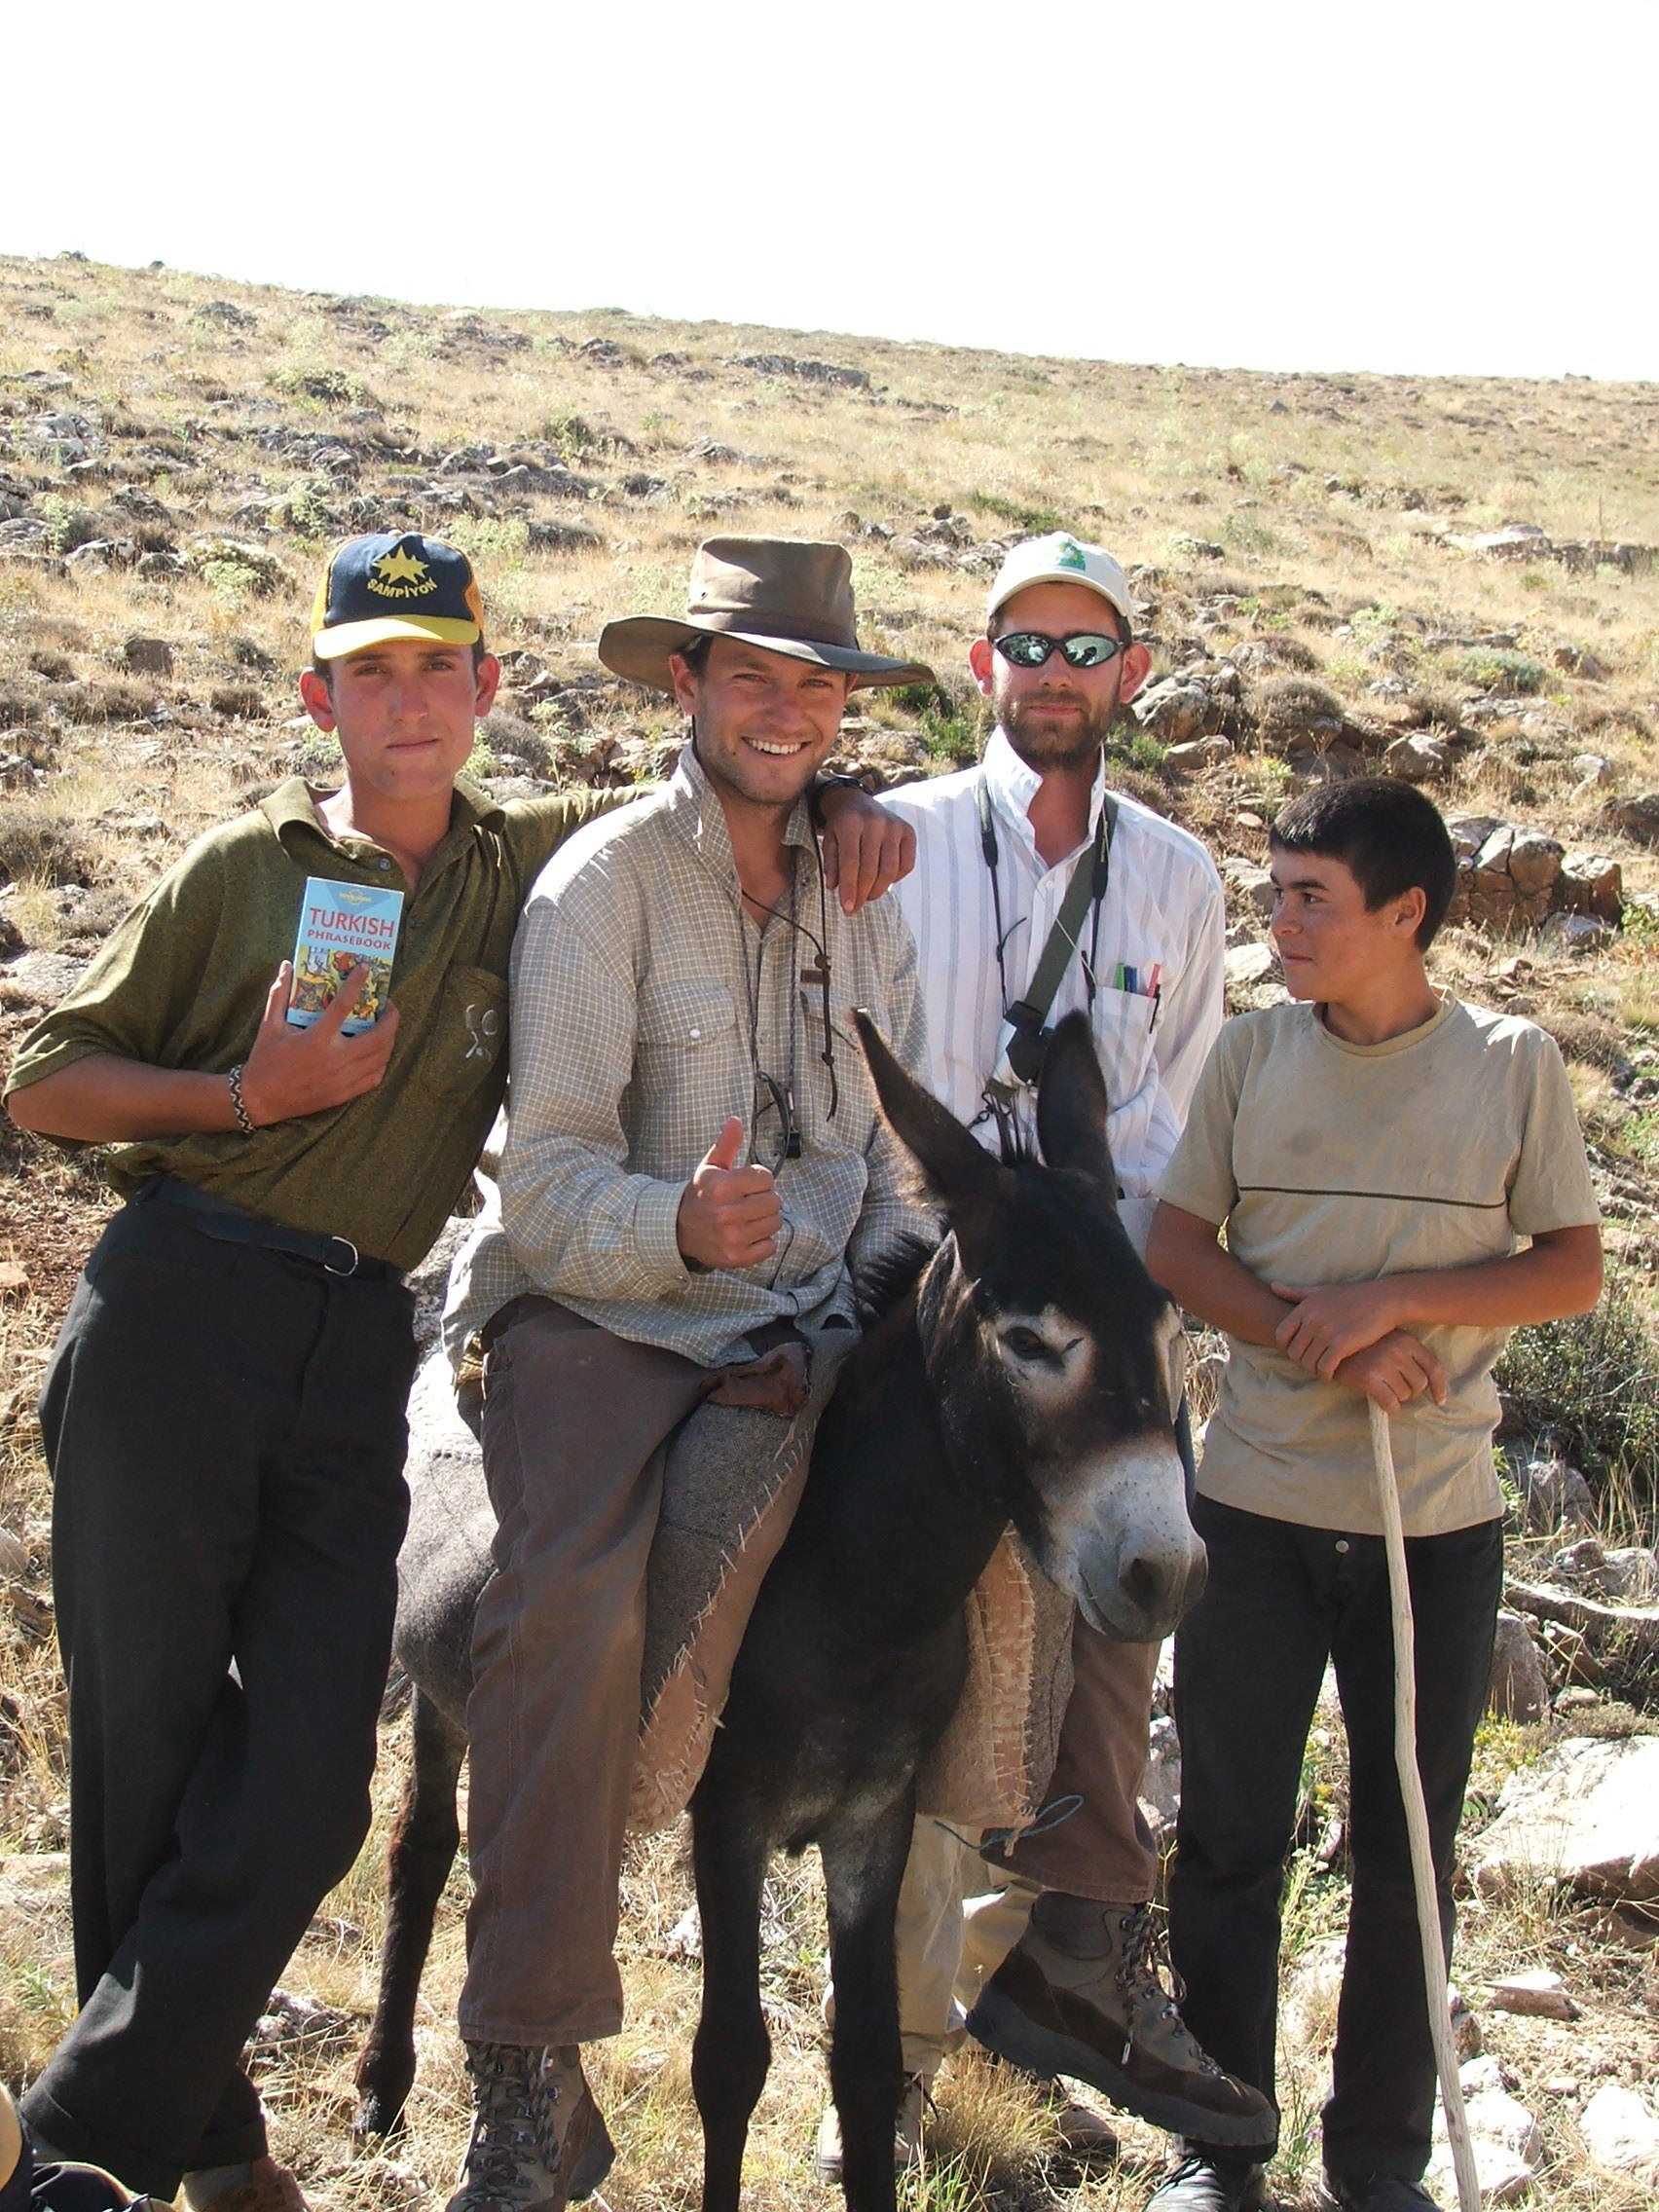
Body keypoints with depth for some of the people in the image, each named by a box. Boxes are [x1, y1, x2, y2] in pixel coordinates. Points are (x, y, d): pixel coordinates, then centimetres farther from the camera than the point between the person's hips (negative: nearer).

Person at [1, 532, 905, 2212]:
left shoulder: (538, 864, 11)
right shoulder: (244, 869, 6)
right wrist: (249, 1093, -7)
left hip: (356, 1349, 2)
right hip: (175, 1314, -2)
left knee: (304, 1802, -2)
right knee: (148, 1752, 5)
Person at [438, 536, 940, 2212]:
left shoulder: (866, 894, 12)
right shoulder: (600, 884, -5)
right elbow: (546, 1178, -12)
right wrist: (678, 1229, -31)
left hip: (817, 1323, 5)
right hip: (604, 1318, -5)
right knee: (569, 1607, -29)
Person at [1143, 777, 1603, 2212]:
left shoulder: (1514, 1063, -2)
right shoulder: (1253, 1054, 2)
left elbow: (1572, 1269, -3)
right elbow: (1176, 1244, 1)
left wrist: (1393, 1302, -17)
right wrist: (1319, 1341, -14)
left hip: (1438, 1521, -1)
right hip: (1256, 1504, 1)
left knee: (1408, 1853, 10)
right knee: (1230, 1839, 9)